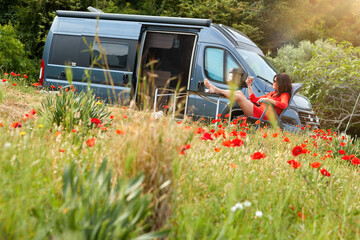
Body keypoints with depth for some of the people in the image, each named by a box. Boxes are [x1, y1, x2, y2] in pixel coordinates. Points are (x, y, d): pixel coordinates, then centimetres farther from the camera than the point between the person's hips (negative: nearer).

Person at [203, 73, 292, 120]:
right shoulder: (273, 93, 30)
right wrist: (249, 86, 26)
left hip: (263, 116, -8)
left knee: (239, 97, -16)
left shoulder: (285, 95, 5)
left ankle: (216, 90, -3)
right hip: (258, 112, 8)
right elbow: (254, 100, 31)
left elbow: (284, 105, -20)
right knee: (239, 93, -3)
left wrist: (267, 100, -22)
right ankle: (214, 89, -4)